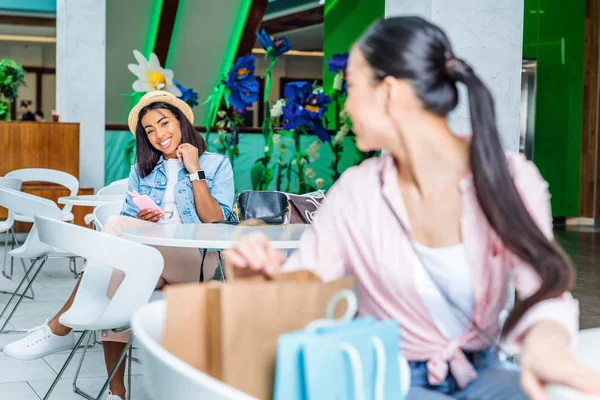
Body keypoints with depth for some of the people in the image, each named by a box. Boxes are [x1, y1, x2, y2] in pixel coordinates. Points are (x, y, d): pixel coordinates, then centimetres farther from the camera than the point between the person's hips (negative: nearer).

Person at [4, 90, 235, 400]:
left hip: (197, 259, -4)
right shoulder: (142, 169, 22)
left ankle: (59, 329, -26)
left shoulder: (216, 164, 10)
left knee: (117, 226, -30)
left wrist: (194, 171, -5)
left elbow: (216, 224, -3)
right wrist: (140, 219, -9)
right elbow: (129, 218, 15)